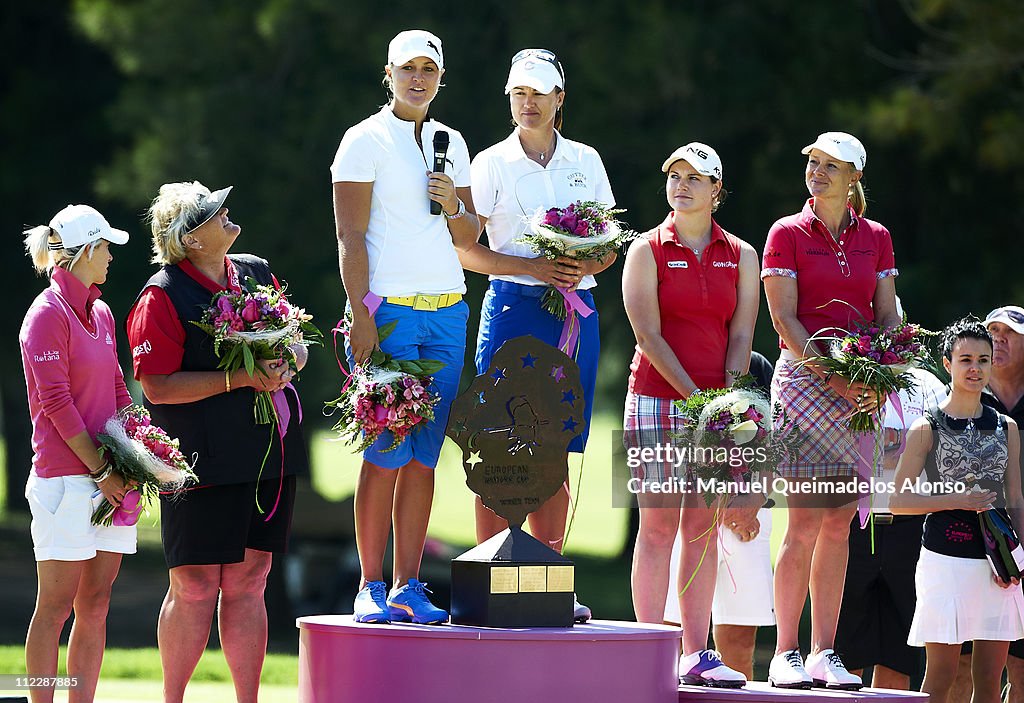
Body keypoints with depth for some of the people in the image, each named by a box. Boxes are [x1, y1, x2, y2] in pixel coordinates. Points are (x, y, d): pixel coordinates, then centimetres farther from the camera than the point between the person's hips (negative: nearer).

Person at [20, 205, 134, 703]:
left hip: (109, 476, 7)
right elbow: (56, 402, -13)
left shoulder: (101, 314, 16)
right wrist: (100, 470, -14)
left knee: (95, 604, 6)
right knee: (56, 605, -5)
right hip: (65, 474, -7)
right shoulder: (48, 313, -8)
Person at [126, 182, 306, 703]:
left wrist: (288, 362, -2)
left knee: (248, 583, 9)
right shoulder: (162, 297, -9)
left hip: (267, 455, 6)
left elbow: (296, 343, 22)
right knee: (195, 587, -3)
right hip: (204, 461, -6)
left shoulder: (257, 274, 12)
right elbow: (157, 386, -14)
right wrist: (240, 378, -19)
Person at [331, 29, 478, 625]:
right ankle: (371, 589, -4)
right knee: (385, 454, -8)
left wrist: (452, 204, -3)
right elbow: (351, 236, -6)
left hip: (447, 313, 5)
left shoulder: (452, 143, 16)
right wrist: (361, 318, -14)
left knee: (425, 456, 2)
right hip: (388, 309, -5)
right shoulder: (366, 140, -1)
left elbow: (469, 239, 19)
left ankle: (408, 587, 4)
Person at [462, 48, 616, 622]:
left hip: (576, 310, 3)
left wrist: (585, 268, -7)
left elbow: (611, 244, 15)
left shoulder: (585, 161, 11)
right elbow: (464, 250, -2)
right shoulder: (493, 164, 2)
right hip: (514, 309, -3)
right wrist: (535, 267, -14)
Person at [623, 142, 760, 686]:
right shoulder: (648, 251, 1)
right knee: (659, 523, -7)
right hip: (657, 398, -3)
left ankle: (696, 653, 3)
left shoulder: (740, 256, 10)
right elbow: (649, 334, -6)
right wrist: (695, 396, -14)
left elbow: (740, 335, 5)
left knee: (703, 527, 2)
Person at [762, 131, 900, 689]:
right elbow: (785, 319, -5)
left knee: (839, 526, 3)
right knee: (806, 522, -9)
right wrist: (834, 378, -16)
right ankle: (785, 654, -4)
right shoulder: (787, 234, 2)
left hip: (861, 388, 4)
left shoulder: (875, 238, 13)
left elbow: (888, 317, 10)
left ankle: (824, 653, 6)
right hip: (805, 379, -4)